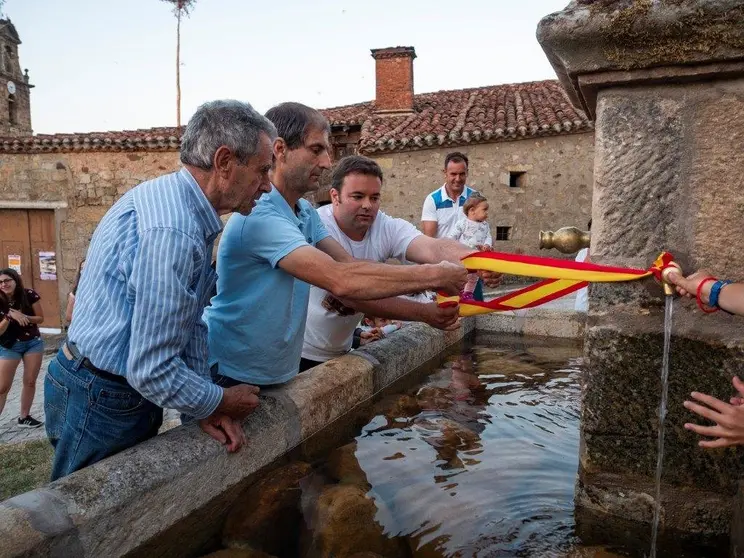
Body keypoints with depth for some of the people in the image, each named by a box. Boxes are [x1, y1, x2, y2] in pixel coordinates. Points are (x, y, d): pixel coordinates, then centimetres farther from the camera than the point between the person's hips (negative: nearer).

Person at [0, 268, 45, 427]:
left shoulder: (29, 295, -12)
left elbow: (40, 319, -4)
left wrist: (24, 317, -22)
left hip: (34, 343, 1)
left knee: (30, 382, 8)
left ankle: (24, 417, 23)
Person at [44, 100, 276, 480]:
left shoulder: (175, 200, 3)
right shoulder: (172, 231, -30)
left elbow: (189, 322, 5)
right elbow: (152, 371, -29)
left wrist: (208, 404, 0)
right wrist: (220, 402, -11)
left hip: (123, 390, 10)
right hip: (102, 402, -10)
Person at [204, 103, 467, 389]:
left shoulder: (305, 212, 5)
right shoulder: (259, 215, -26)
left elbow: (350, 265, -6)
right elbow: (340, 280, -34)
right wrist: (434, 275, -27)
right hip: (230, 376, -8)